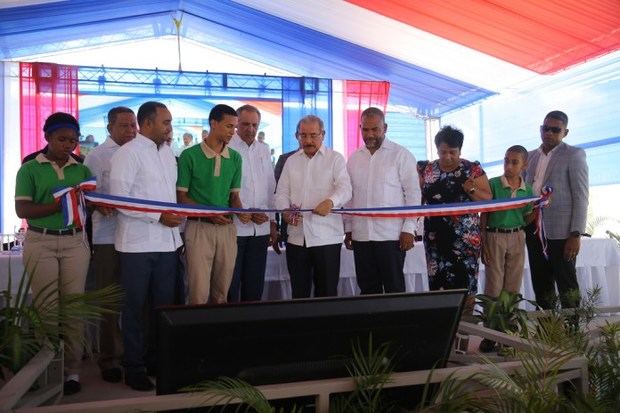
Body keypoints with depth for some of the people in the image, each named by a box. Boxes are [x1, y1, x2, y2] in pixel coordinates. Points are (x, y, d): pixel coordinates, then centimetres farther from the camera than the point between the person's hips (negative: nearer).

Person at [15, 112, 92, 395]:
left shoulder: (82, 170, 11)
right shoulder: (29, 169, 2)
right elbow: (22, 210, -6)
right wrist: (60, 204, -19)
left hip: (75, 242, 2)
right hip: (41, 242, -2)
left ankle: (72, 370, 8)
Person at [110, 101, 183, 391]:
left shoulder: (167, 153, 13)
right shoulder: (128, 153, -9)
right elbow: (119, 198, -16)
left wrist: (177, 216, 7)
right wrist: (158, 217, -19)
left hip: (167, 241, 7)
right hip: (137, 243, -6)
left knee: (163, 304, 12)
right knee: (135, 307, 5)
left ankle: (157, 360, 27)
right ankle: (133, 367, 17)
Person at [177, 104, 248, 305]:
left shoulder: (235, 158, 8)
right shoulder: (190, 155, -4)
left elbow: (234, 195, 12)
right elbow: (181, 196, -3)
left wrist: (240, 211, -10)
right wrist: (208, 214, -16)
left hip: (227, 227, 4)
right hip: (199, 227, -4)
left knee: (222, 292, 11)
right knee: (199, 292, -4)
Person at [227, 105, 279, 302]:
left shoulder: (264, 150, 13)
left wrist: (272, 223, 13)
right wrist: (246, 214, -16)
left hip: (260, 229, 5)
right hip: (234, 227, -5)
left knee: (255, 287, 10)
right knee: (231, 285, 2)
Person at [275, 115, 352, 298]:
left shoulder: (335, 159, 3)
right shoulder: (291, 161, 15)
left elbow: (345, 188, -10)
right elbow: (281, 192, 13)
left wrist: (330, 201, -32)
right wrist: (285, 211, -9)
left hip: (326, 237, -3)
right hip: (296, 237, 4)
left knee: (327, 292, 2)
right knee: (298, 293, 11)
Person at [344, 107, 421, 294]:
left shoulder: (401, 155, -2)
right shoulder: (354, 158, 13)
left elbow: (413, 193, -5)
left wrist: (409, 229, -11)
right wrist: (348, 229, 12)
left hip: (391, 236, -4)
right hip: (361, 236, 5)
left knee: (394, 288, 1)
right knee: (367, 289, 10)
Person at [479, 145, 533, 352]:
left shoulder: (527, 189, 5)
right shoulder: (493, 184, -7)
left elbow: (526, 219, 13)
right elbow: (483, 215, -5)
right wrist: (483, 244, -9)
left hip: (517, 238, 4)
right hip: (494, 236, -4)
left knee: (513, 286, 8)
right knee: (494, 286, -1)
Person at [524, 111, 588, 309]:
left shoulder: (574, 155, -3)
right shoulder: (531, 156, 14)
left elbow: (581, 197, -8)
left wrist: (576, 235, -14)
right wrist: (522, 226, 10)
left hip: (560, 230, -5)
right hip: (534, 229, 5)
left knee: (566, 283, 0)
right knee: (540, 283, 10)